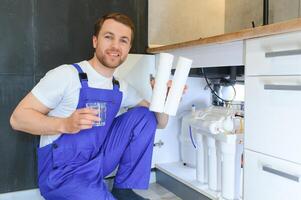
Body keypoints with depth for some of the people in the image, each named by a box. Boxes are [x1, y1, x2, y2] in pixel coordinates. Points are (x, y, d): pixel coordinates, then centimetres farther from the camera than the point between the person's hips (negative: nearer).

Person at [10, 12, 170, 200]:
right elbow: (18, 118, -13)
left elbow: (160, 122, 8)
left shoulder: (122, 88, 4)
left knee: (144, 116, -6)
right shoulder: (66, 75, -13)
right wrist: (65, 125, -30)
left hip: (98, 162, 6)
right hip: (62, 171, -6)